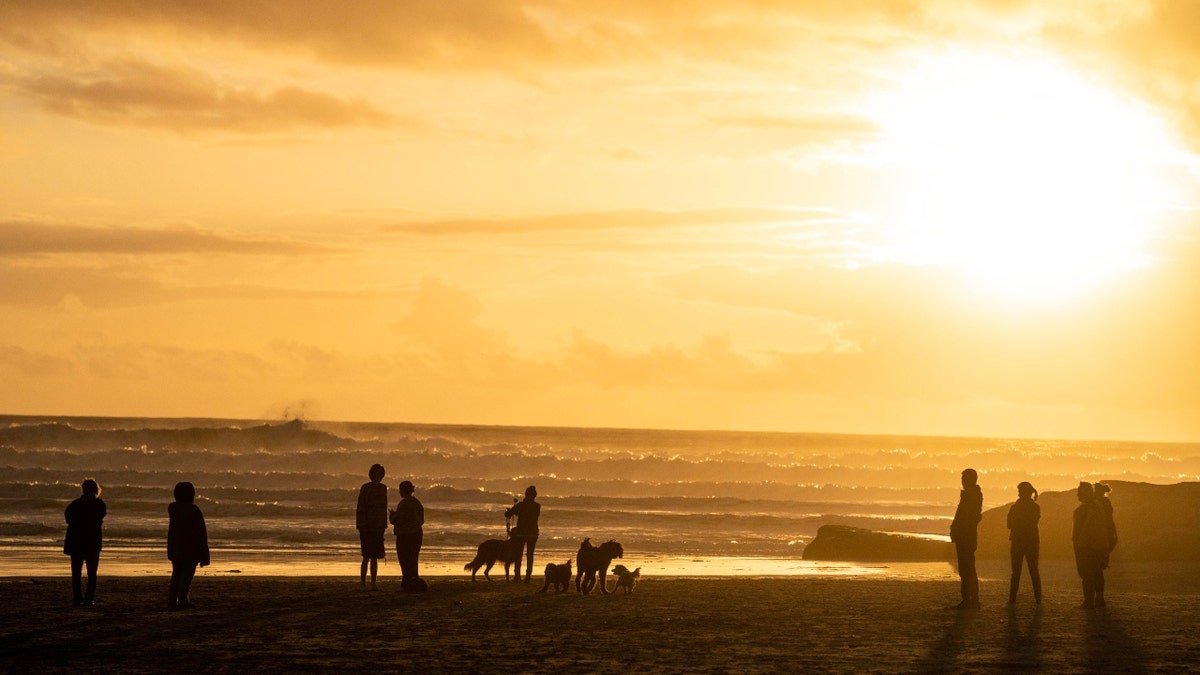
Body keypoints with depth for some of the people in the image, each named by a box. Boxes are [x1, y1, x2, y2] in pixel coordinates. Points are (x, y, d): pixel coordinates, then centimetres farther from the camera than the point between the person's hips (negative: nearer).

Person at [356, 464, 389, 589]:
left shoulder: (383, 488, 12)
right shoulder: (365, 488, -6)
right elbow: (360, 508, -9)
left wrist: (384, 526, 15)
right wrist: (361, 526, -14)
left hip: (378, 527, 6)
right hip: (367, 527, -6)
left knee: (375, 556, 6)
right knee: (367, 556, -9)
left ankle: (373, 583, 9)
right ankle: (362, 582, -5)